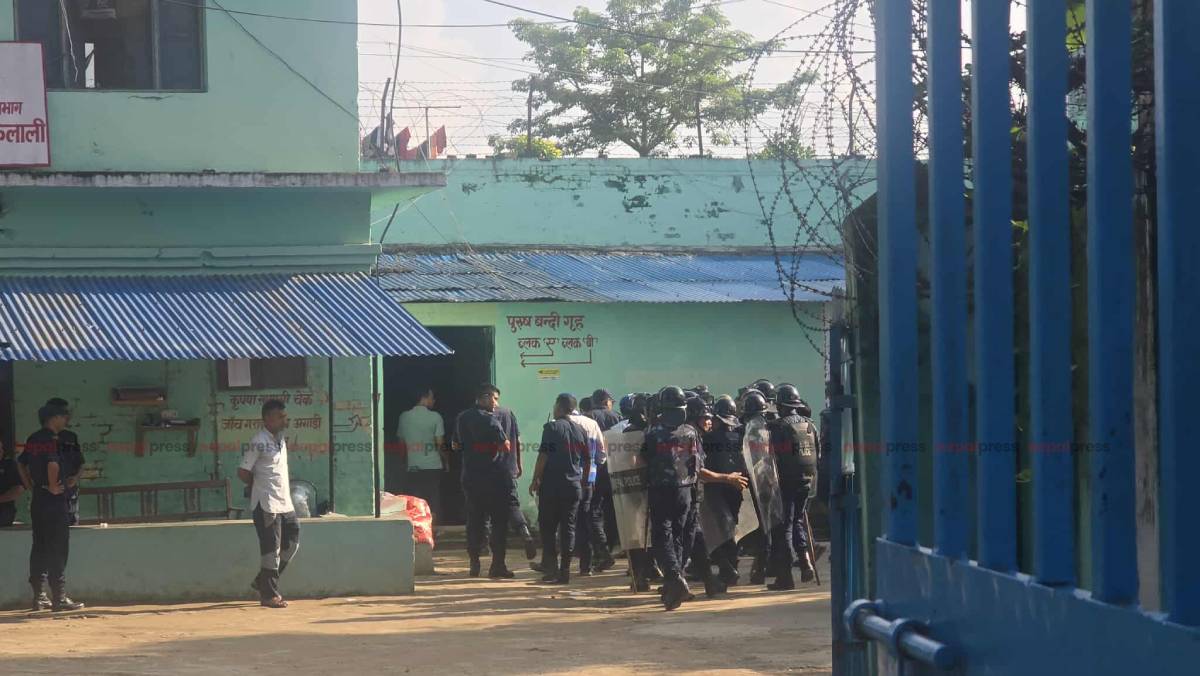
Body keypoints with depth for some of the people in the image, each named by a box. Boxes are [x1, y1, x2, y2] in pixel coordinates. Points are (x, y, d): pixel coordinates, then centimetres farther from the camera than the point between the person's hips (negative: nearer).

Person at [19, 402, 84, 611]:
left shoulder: (32, 439, 13)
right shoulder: (51, 439, -13)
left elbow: (21, 464, 21)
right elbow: (53, 463, -28)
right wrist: (53, 487, -17)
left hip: (37, 500, 9)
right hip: (55, 501, -9)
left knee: (39, 548, 11)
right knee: (58, 549, -6)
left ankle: (39, 596, 13)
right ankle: (59, 597, -6)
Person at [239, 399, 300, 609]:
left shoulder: (281, 439, 12)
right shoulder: (259, 442, -13)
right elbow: (243, 472, -12)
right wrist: (261, 488, 0)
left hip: (285, 503, 8)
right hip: (267, 504, -8)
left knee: (292, 544, 9)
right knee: (271, 550, -4)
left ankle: (262, 582, 22)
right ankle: (269, 594, 3)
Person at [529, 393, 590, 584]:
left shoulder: (552, 427, -6)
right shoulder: (581, 431, 11)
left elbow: (543, 455, -10)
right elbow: (587, 461, 15)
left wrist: (535, 480, -5)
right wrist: (582, 482, 25)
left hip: (552, 485, -4)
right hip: (574, 486, 5)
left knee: (548, 527, 3)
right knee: (568, 528, 5)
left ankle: (551, 567, -4)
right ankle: (564, 571, 3)